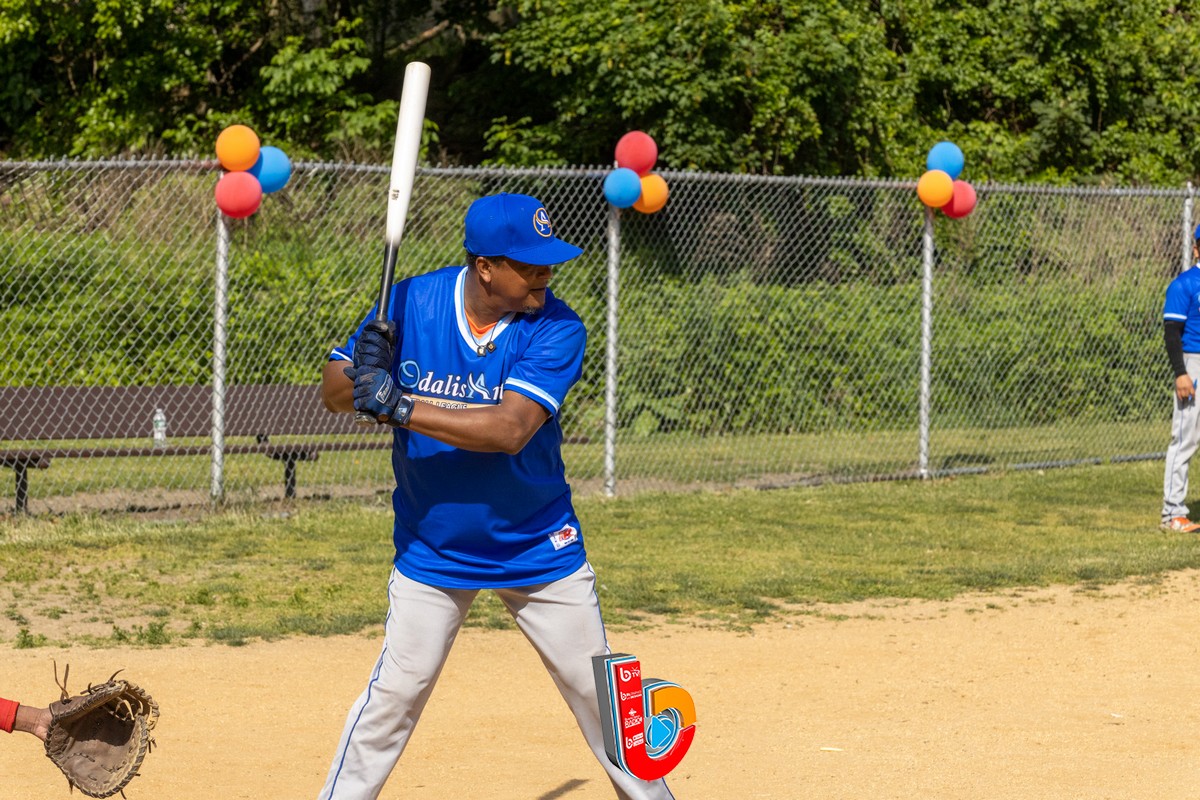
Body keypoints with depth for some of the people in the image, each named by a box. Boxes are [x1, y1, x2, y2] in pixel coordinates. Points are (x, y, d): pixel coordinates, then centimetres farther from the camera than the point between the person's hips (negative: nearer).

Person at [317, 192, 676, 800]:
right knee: (394, 694, -3)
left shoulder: (557, 329, -18)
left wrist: (400, 407, -36)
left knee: (599, 690, 8)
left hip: (539, 546, 0)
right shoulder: (411, 303, -11)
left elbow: (511, 429, -30)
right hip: (431, 550, 0)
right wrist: (362, 374, -30)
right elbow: (332, 392, -6)